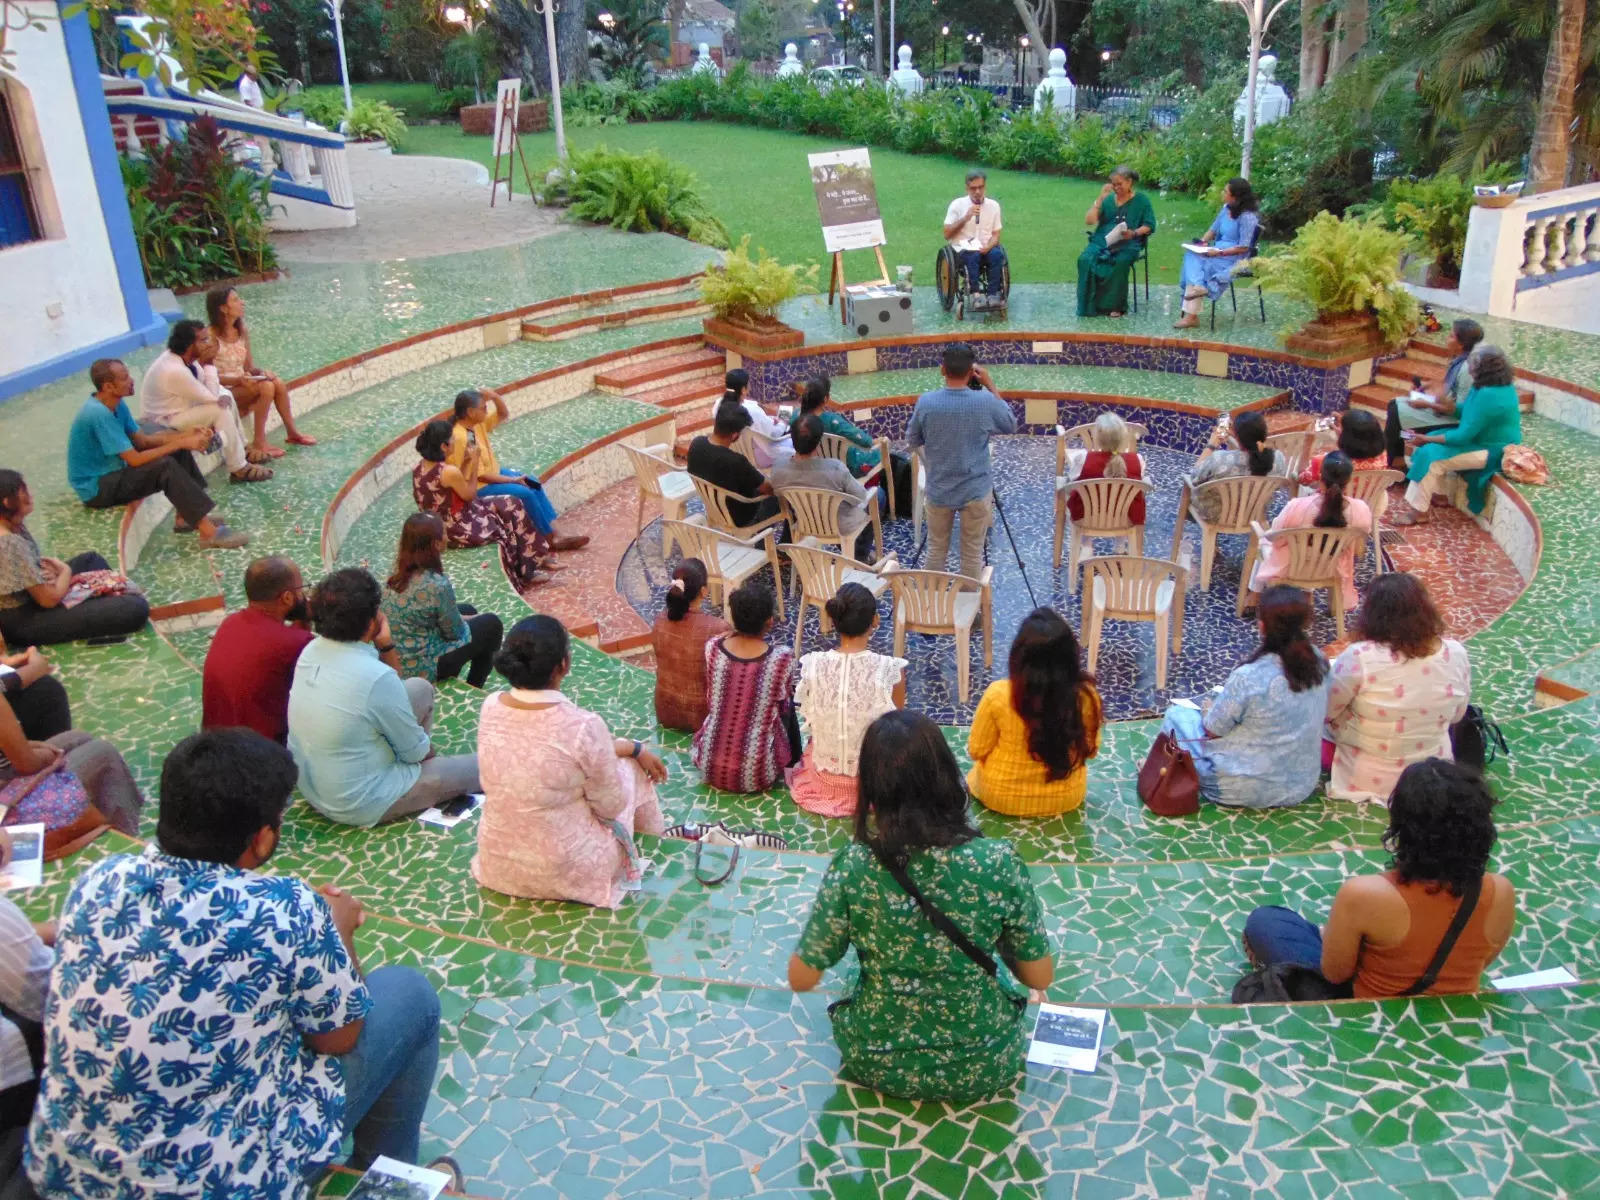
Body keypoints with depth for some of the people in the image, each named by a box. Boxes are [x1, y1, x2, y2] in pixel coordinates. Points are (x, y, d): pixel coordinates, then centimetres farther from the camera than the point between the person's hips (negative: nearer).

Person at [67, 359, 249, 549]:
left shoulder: (116, 404, 2)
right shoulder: (99, 414, -27)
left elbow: (142, 440, 8)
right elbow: (135, 460, -28)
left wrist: (185, 435, -6)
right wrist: (181, 443, -22)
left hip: (110, 470, 10)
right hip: (96, 488, -10)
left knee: (179, 452, 4)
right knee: (165, 466, -28)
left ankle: (186, 518, 2)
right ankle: (209, 533, -30)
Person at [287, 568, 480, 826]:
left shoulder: (313, 649, -8)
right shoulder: (376, 677, -32)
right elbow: (416, 750, -15)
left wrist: (385, 645, -8)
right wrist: (432, 754, 7)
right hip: (358, 805, -8)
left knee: (421, 688, 14)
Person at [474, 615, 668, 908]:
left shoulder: (490, 707, -11)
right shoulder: (583, 726, -29)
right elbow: (611, 806, -12)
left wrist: (633, 747, 15)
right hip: (563, 872, -5)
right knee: (628, 765, 19)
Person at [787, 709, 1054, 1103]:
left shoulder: (852, 868, -21)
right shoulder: (998, 861, -21)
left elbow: (801, 979, -11)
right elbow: (1039, 978, -10)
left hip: (880, 1066, 0)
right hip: (985, 1068, 0)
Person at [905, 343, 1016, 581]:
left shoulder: (926, 402, -14)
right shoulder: (985, 401, -16)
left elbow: (911, 441, 2)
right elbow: (1012, 425, 5)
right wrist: (990, 385, 4)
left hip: (938, 491, 1)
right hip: (977, 491, -1)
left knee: (936, 550, 17)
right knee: (972, 554, 12)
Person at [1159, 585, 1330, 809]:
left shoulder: (1249, 676, -28)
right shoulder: (1318, 662, -10)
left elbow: (1212, 729, -15)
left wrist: (1208, 711, 9)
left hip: (1247, 789, -6)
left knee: (1178, 713, 13)